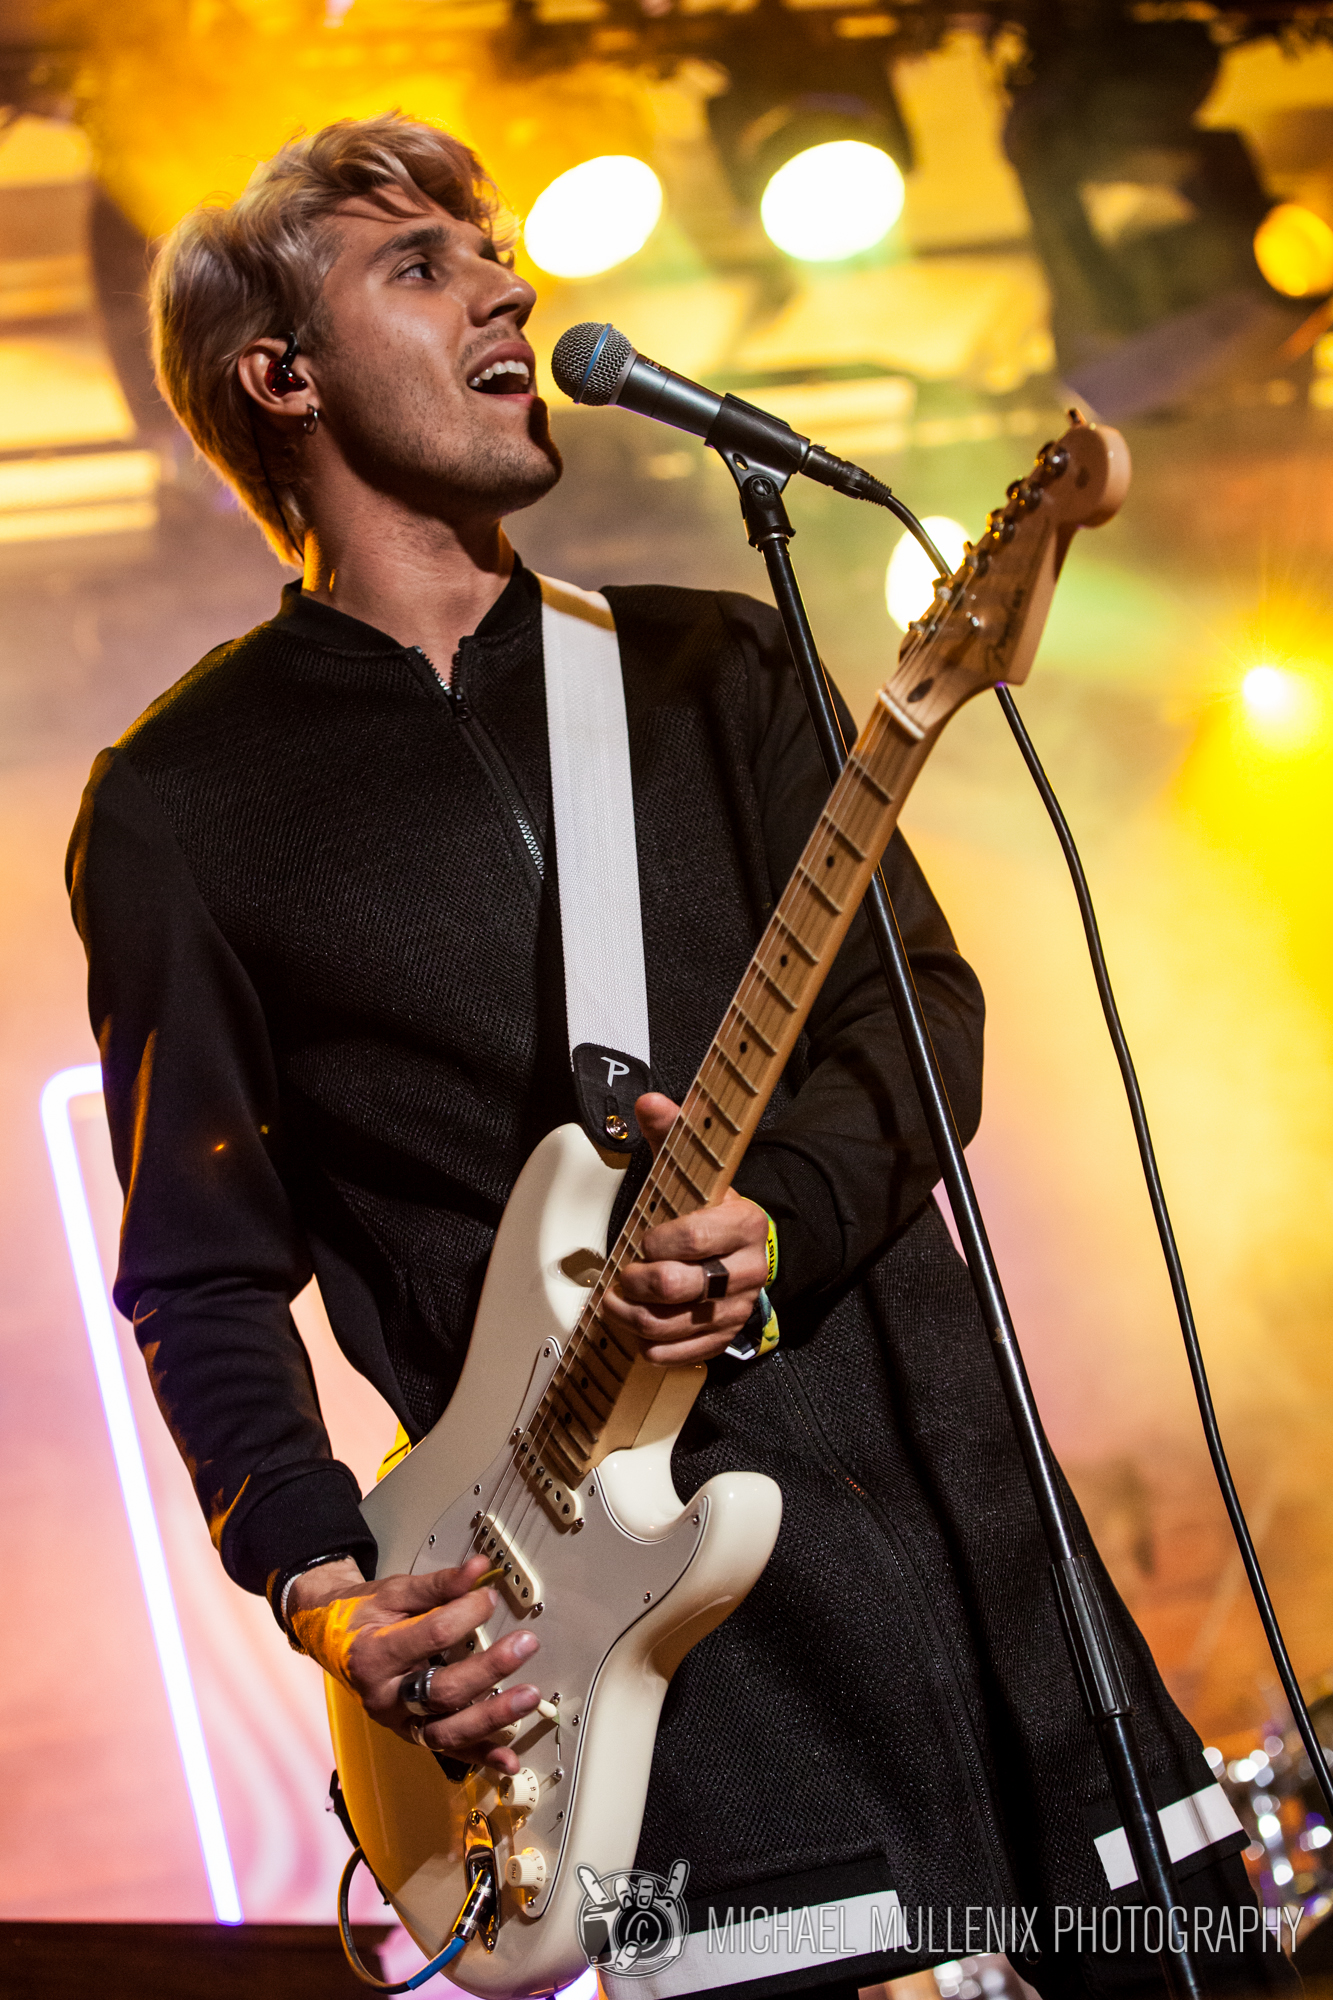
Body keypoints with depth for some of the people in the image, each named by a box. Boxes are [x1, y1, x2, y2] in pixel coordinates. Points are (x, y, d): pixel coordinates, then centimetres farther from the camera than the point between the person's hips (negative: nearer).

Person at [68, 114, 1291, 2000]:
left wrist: (785, 1214, -14)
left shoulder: (715, 664, 15)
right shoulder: (180, 803, 5)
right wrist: (327, 1590, -10)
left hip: (947, 1471, 4)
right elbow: (201, 1274, 4)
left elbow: (917, 998, 7)